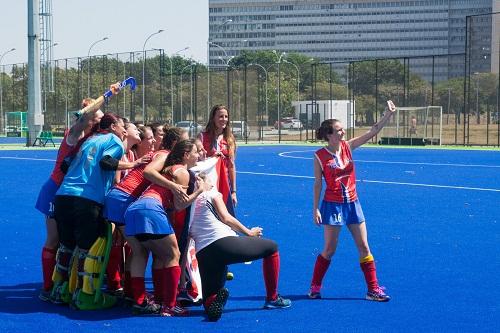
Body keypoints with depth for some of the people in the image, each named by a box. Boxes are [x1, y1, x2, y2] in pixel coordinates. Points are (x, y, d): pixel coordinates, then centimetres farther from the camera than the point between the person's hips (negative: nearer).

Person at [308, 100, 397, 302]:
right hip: (332, 205, -4)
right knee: (329, 249, 1)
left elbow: (372, 132, -2)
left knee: (364, 248, 4)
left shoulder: (348, 147, 1)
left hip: (352, 203, 5)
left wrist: (388, 115, -13)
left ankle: (373, 289, 8)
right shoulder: (320, 156, -10)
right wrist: (315, 209, -7)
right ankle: (315, 287, 16)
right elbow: (317, 184, -5)